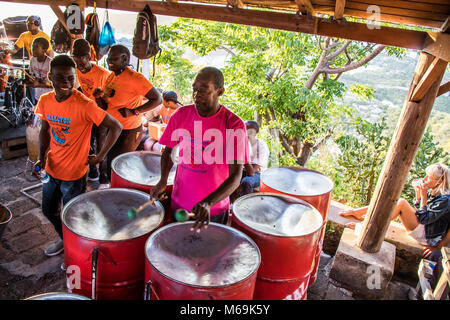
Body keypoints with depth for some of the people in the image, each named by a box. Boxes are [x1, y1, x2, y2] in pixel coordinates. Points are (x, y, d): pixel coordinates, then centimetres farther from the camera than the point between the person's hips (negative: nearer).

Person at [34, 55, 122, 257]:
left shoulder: (84, 105, -24)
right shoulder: (45, 101, -4)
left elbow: (116, 127, -21)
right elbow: (45, 130, 10)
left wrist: (100, 156, -15)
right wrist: (41, 158, -3)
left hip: (74, 174, -6)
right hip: (52, 169, 6)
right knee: (49, 211, 24)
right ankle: (64, 240, 50)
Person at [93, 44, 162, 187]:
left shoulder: (134, 78, -19)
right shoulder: (111, 78, 6)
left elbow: (157, 99, -21)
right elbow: (105, 107, 12)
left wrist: (134, 111, -25)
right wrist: (99, 97, -10)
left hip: (129, 132, -8)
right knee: (110, 166, 19)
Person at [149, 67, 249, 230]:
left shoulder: (234, 125, -18)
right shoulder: (181, 115, -6)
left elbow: (235, 176, -22)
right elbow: (168, 150, 8)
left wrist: (208, 203, -35)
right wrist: (163, 180, -9)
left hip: (214, 209, -3)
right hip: (179, 203, 3)